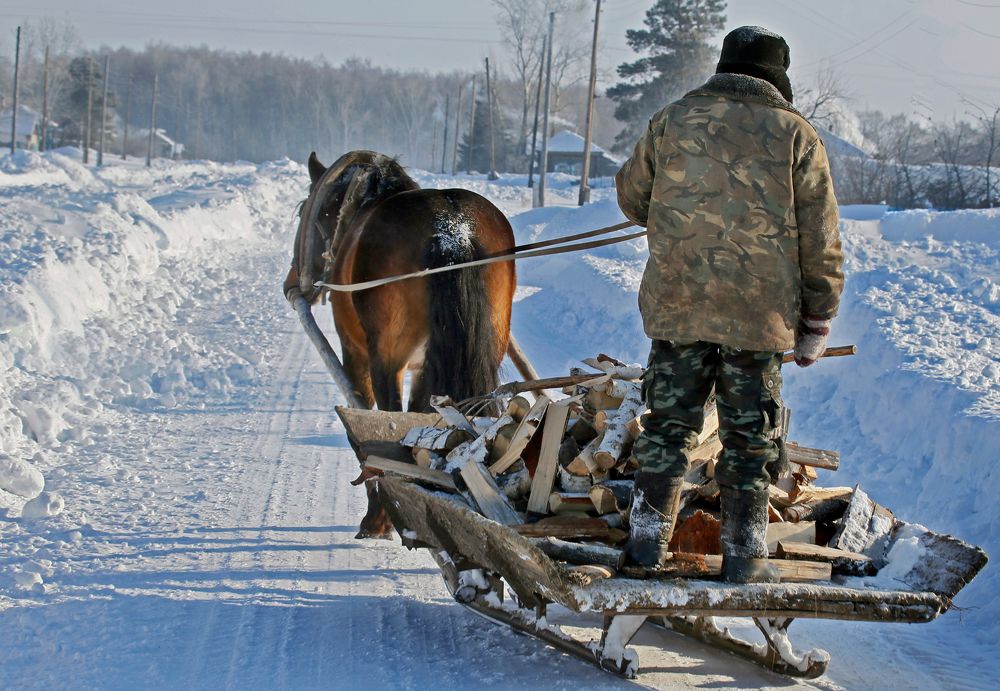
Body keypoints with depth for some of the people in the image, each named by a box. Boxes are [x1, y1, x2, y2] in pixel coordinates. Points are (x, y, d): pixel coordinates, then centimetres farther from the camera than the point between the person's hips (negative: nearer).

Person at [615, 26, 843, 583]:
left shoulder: (673, 121, 4)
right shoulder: (796, 135, -2)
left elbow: (632, 196, 18)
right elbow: (821, 244, 0)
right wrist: (817, 325, 9)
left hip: (676, 305, 2)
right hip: (761, 313, -2)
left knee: (669, 424, 13)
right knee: (750, 437, 8)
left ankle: (649, 537, 17)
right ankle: (745, 555, 12)